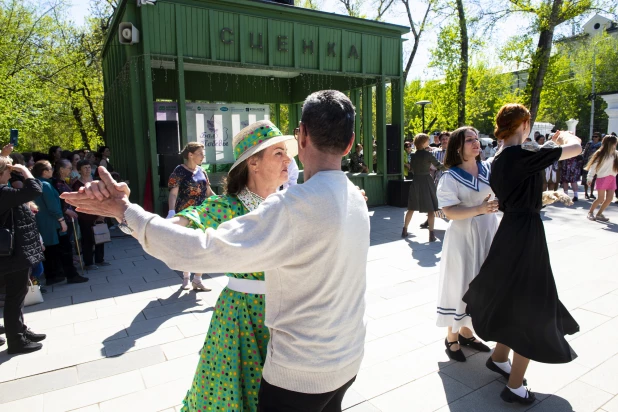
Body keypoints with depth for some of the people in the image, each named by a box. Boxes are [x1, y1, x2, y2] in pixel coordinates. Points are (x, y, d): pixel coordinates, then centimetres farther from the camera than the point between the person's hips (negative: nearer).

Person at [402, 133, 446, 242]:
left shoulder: (413, 155, 4)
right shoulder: (428, 154, -9)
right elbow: (438, 166, -1)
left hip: (415, 182, 5)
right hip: (426, 181, -5)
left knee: (411, 208, 14)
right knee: (430, 209, 0)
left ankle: (404, 230, 17)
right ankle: (431, 234, -2)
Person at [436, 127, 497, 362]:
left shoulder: (488, 168, 3)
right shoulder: (450, 177, -13)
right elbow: (449, 212, -20)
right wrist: (480, 209, -30)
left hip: (488, 233, 6)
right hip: (463, 236, -6)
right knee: (460, 286, 4)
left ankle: (466, 332, 34)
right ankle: (451, 339, 21)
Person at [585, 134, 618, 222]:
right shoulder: (600, 154, -4)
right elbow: (593, 166, -4)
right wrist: (590, 178, -7)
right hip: (602, 177, -5)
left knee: (609, 198, 0)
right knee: (601, 198, -5)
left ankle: (599, 214, 13)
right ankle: (590, 212, 13)